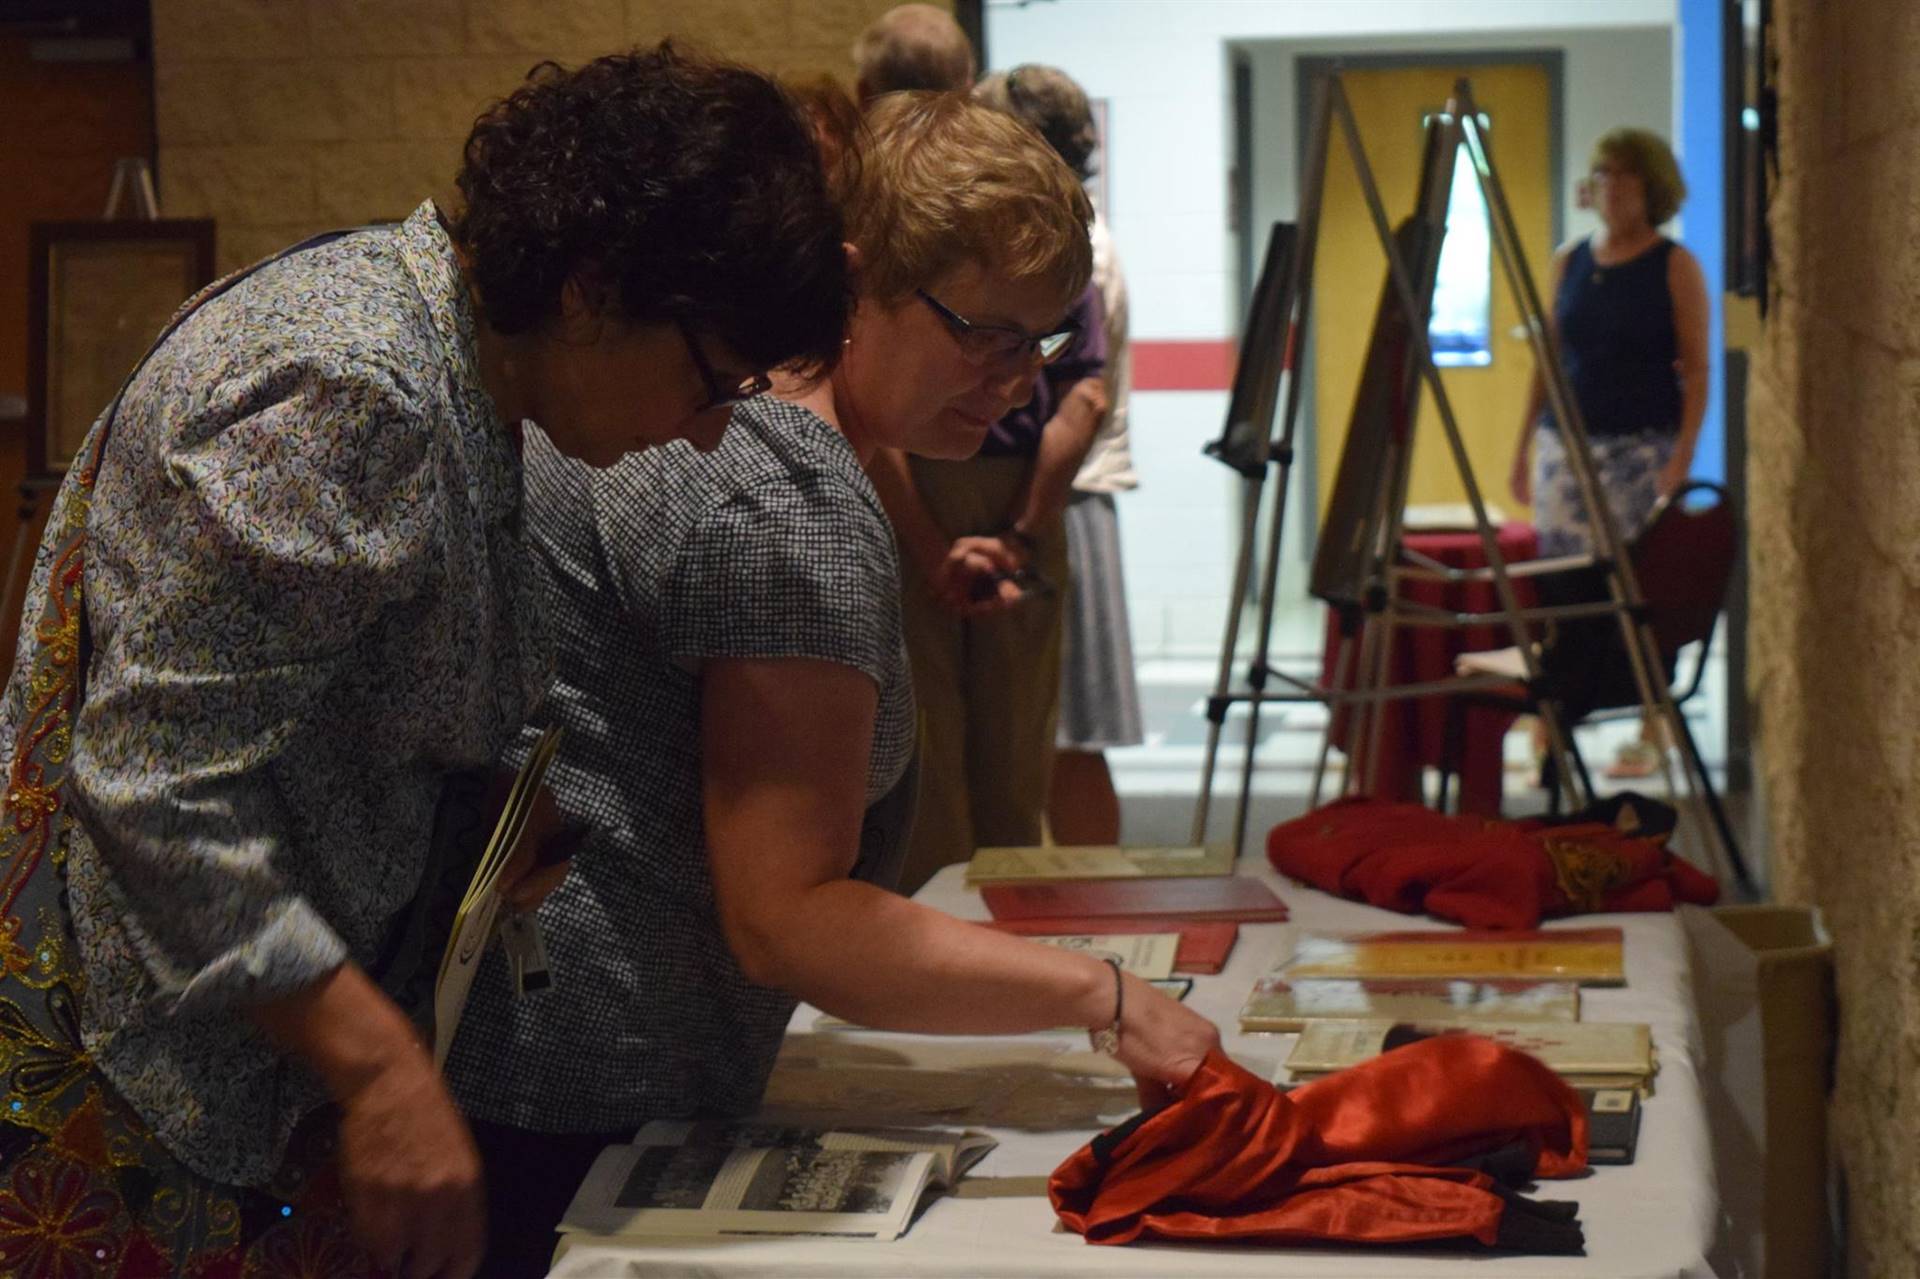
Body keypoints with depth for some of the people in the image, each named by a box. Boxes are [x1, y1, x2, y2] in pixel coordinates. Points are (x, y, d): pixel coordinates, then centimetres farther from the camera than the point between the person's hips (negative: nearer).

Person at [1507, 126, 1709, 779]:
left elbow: (1696, 370, -5)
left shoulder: (1675, 267, -1)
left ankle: (1651, 733, 6)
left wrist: (1682, 458, -14)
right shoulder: (1569, 261, 11)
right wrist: (1523, 446, 12)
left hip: (1642, 448, -4)